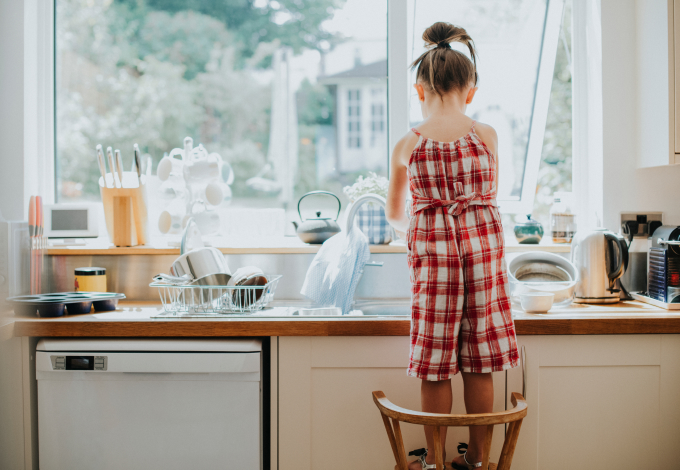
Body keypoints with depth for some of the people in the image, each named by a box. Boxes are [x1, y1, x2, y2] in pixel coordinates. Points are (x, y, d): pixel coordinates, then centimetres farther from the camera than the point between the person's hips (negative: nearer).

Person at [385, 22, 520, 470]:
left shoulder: (408, 145, 0)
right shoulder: (487, 135, 1)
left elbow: (395, 213, 14)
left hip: (433, 249, -1)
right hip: (484, 246, 1)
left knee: (436, 365, 7)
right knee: (479, 363, 9)